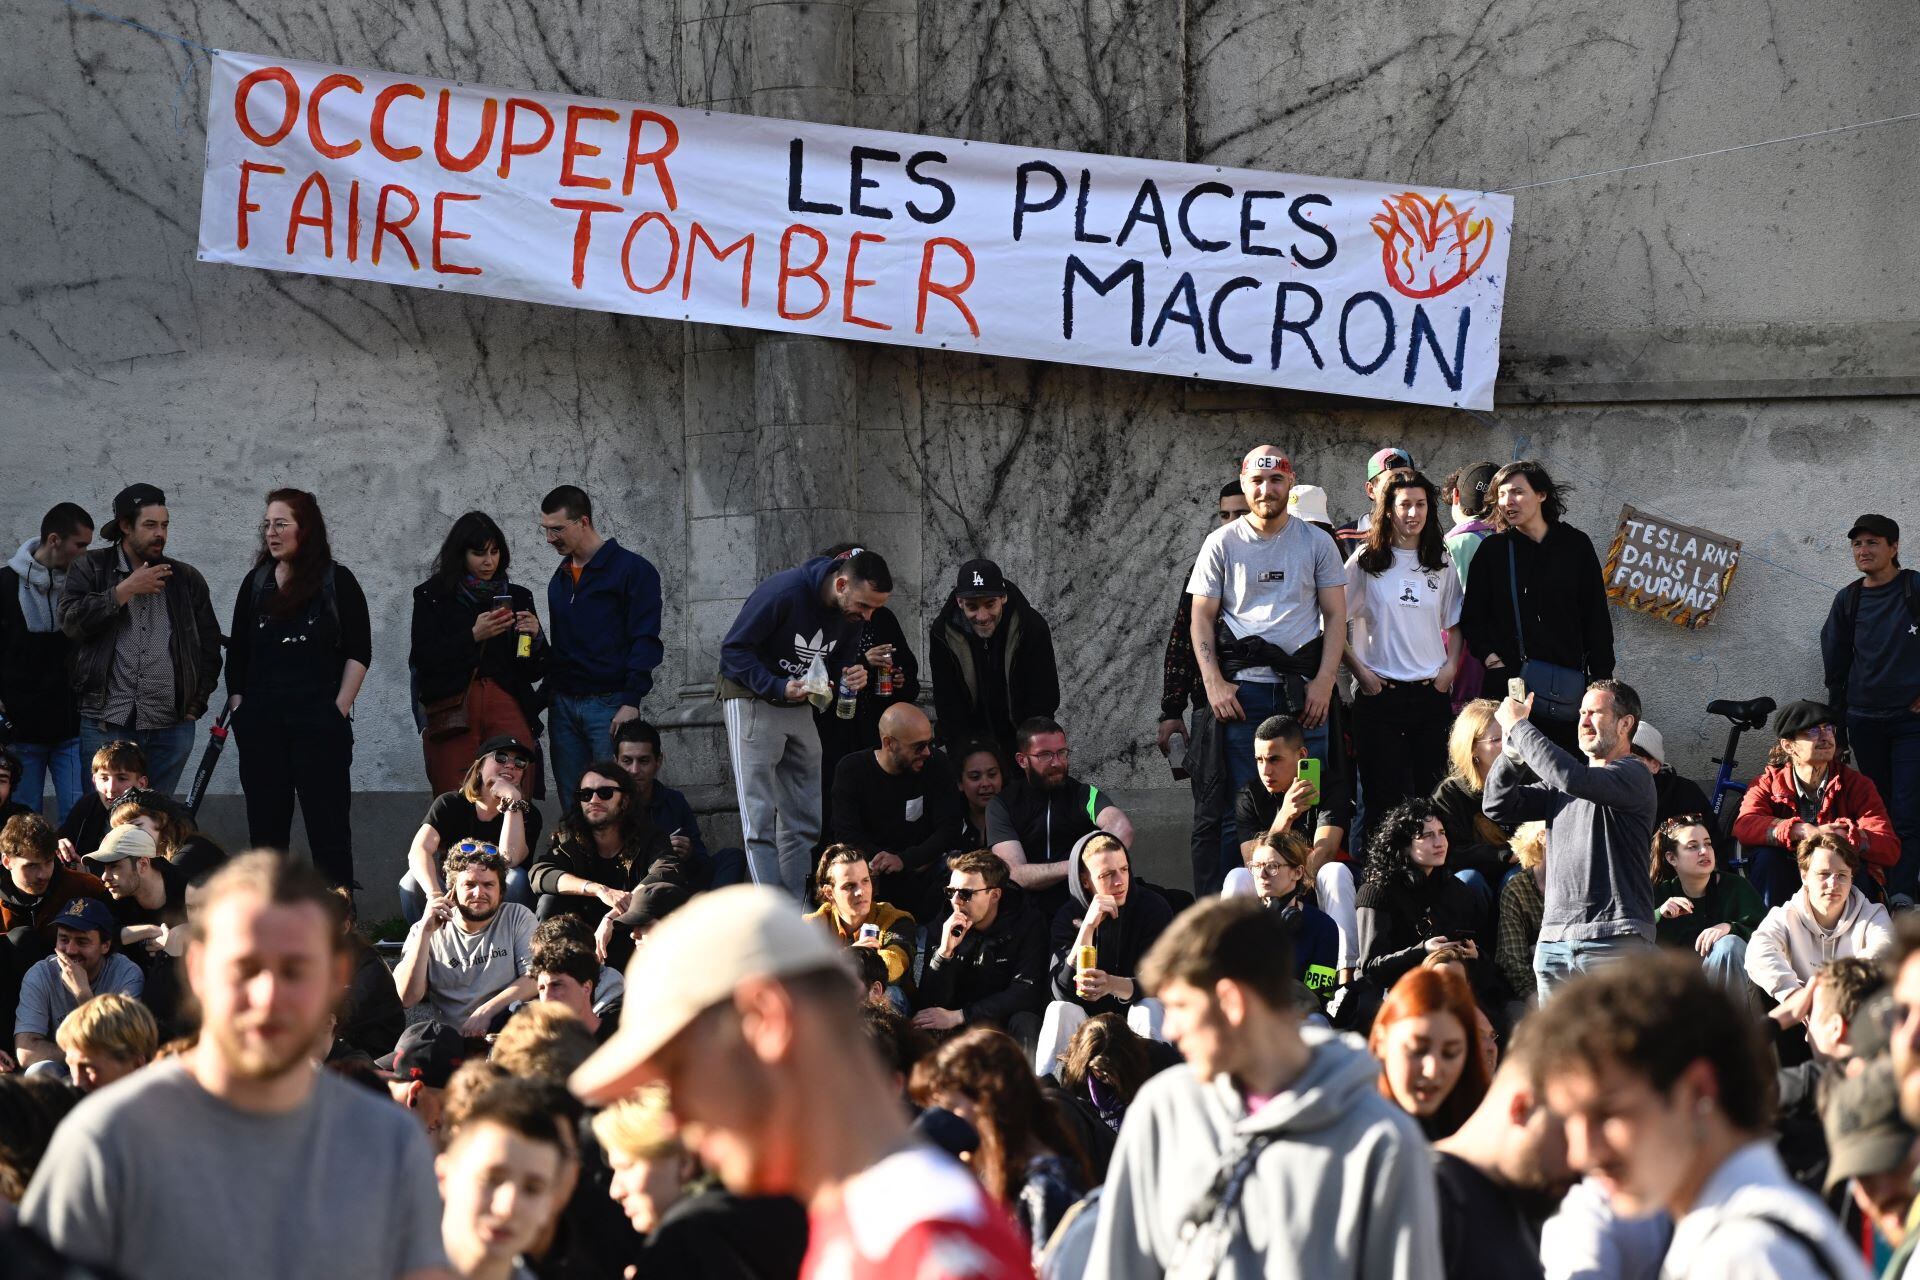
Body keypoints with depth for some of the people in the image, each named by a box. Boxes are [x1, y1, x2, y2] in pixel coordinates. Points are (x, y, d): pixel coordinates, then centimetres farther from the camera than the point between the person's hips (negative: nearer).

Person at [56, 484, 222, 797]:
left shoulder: (187, 579, 14)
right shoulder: (90, 569, 6)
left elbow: (209, 644, 19)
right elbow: (70, 620, -10)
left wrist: (196, 703, 9)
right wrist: (126, 590, -11)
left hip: (170, 727, 2)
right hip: (105, 725, -2)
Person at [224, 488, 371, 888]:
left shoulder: (337, 582, 0)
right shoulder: (255, 584, 12)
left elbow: (359, 653, -1)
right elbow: (237, 655, 15)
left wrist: (338, 711, -8)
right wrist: (238, 710, 7)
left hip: (318, 721, -4)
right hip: (261, 721, 4)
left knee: (328, 824, -4)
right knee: (265, 825, 5)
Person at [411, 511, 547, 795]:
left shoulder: (517, 597, 17)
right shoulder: (433, 597, 10)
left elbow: (535, 672, 17)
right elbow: (423, 659, -2)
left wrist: (534, 638, -3)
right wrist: (473, 636, -9)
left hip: (508, 708, 2)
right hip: (452, 714, -2)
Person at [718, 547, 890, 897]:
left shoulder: (853, 616, -5)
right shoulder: (783, 592, -25)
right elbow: (734, 649, -19)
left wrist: (853, 678, -14)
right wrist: (778, 687, -30)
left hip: (799, 708, 7)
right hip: (752, 699, -7)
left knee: (805, 822, 5)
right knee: (760, 820, -10)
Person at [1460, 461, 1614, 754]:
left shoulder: (1576, 546, 8)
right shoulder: (1493, 550, 8)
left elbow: (1597, 619, 10)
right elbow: (1472, 616, 10)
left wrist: (1601, 681, 5)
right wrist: (1489, 657, -8)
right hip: (1509, 680, 0)